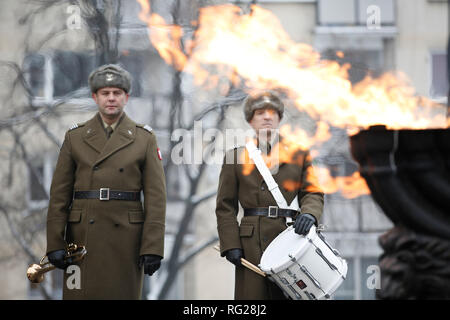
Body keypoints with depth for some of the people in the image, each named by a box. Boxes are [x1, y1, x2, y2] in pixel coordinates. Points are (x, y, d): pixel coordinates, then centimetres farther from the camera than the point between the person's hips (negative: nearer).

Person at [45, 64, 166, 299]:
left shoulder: (144, 139, 5)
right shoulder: (75, 137, 8)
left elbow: (156, 197, 0)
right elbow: (59, 195, 6)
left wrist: (153, 248, -8)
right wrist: (55, 244, -2)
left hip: (126, 240, -1)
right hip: (83, 238, 1)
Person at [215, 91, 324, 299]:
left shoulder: (299, 155, 16)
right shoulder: (235, 156, 11)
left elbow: (313, 194, 9)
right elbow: (225, 206, 9)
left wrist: (308, 214, -14)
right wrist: (231, 245, -3)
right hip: (252, 244, -1)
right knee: (252, 295, -7)